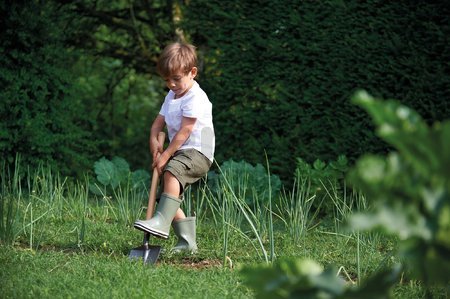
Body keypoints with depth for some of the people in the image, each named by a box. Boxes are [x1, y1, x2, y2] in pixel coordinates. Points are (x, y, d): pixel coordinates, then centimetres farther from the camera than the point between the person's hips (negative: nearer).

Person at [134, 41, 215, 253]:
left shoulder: (196, 98, -13)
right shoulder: (171, 97, 17)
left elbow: (184, 131, -18)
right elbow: (159, 122, 15)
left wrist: (166, 155, -18)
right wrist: (154, 140, -7)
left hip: (197, 151, -10)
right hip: (179, 154, 10)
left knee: (172, 170, -36)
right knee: (168, 197, 6)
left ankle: (162, 222, -45)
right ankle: (187, 241, 13)